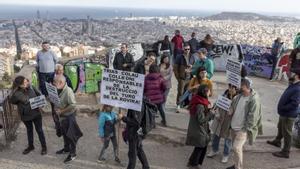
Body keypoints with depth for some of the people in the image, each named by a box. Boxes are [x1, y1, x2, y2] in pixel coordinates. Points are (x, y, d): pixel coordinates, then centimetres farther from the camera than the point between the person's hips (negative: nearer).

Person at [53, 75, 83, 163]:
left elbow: (73, 105, -30)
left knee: (71, 135, 6)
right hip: (62, 116, 8)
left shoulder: (68, 91, -28)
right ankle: (66, 148, 45)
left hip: (69, 116, -8)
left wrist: (61, 111, -23)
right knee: (64, 133, 24)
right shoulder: (59, 90, -2)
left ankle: (73, 154, 21)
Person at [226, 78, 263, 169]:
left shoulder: (254, 99, -18)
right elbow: (232, 108, 14)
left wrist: (246, 129, -20)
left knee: (236, 147, -13)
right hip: (234, 127, 7)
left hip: (243, 129, -7)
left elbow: (253, 116, -19)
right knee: (236, 147, 18)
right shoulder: (239, 96, 3)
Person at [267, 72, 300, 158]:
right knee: (280, 128, 29)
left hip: (288, 115, -10)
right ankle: (277, 141, 52)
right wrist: (281, 108, 6)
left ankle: (285, 152, 15)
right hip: (284, 113, 10)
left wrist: (282, 108, -20)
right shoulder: (293, 85, 4)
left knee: (287, 133, 2)